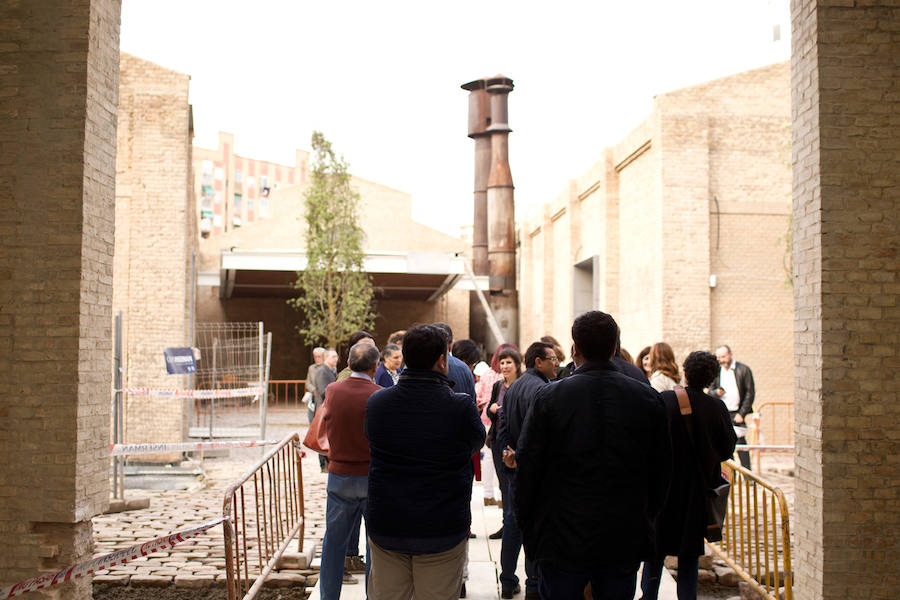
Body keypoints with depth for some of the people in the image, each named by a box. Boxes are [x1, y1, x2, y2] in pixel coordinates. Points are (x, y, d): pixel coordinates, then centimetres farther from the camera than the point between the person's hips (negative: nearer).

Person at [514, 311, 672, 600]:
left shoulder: (549, 397, -10)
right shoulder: (648, 398, -3)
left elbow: (527, 466, -6)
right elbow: (662, 470, 4)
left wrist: (526, 524, 6)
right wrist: (646, 519, 16)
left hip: (563, 541, -2)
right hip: (626, 542, 2)